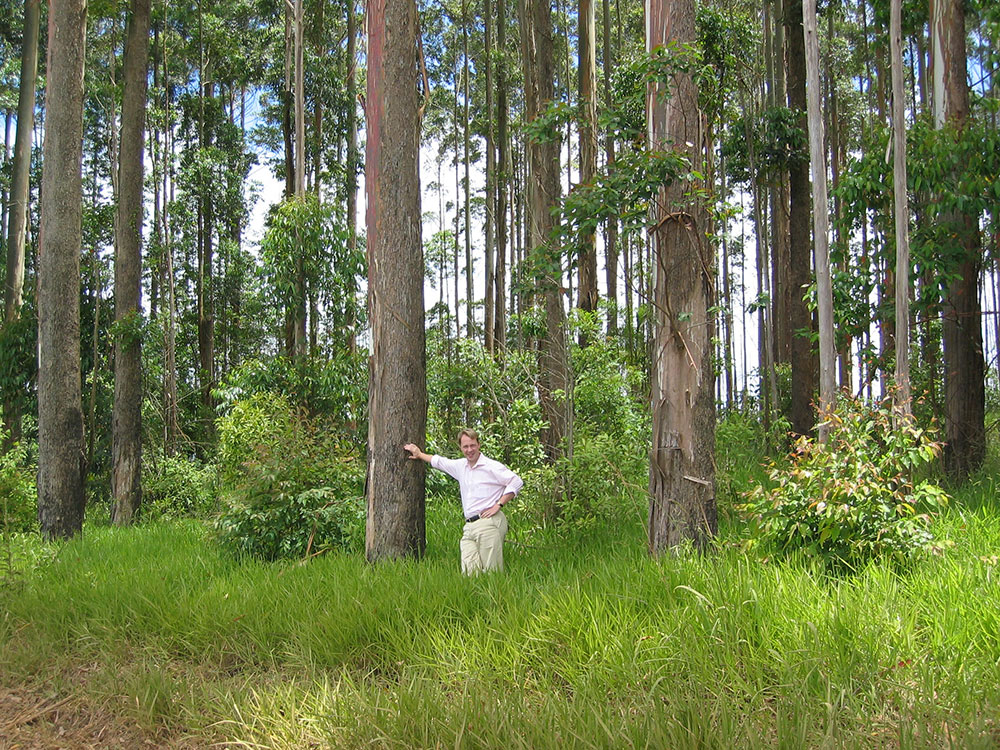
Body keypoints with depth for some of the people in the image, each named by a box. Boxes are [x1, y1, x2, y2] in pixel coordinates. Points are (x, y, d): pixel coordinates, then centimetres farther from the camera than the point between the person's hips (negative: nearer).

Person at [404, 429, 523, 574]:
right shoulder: (460, 466, 19)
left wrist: (498, 505, -7)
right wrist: (420, 454, 45)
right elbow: (439, 461, 37)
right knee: (469, 572, -6)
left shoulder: (492, 466, -2)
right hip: (469, 527, 6)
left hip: (489, 523, -6)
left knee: (492, 572, -10)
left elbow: (517, 482, -5)